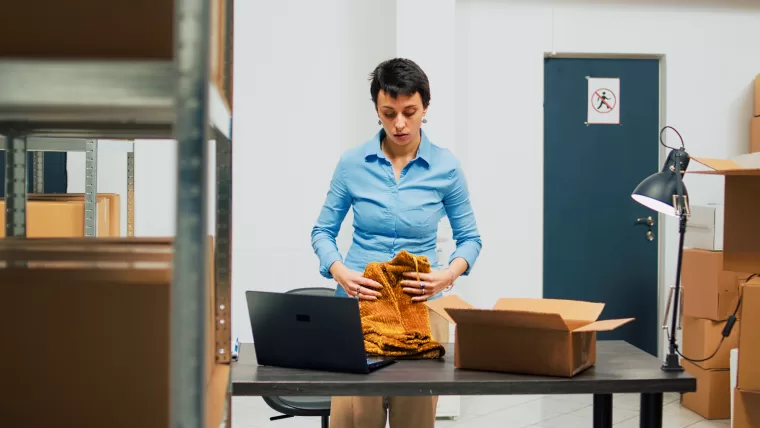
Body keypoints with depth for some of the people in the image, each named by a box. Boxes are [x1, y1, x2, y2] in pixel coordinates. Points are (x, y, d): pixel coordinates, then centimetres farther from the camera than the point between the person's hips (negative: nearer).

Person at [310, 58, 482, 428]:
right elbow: (323, 231, 6)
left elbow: (469, 238, 6)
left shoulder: (446, 168, -2)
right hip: (358, 302, 0)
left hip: (420, 305, 0)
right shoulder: (352, 163, -1)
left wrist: (449, 273, -13)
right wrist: (340, 272, -13)